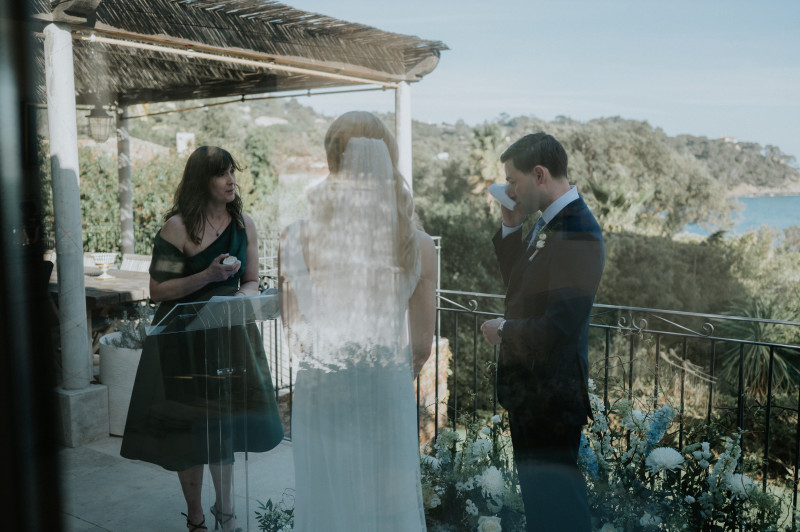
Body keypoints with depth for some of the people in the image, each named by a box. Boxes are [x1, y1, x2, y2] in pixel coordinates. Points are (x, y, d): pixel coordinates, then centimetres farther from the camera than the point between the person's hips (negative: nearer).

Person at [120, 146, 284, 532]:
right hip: (185, 339, -4)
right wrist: (209, 275, -22)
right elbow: (157, 291, -13)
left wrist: (242, 294, -13)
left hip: (229, 335, 4)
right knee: (191, 428, 6)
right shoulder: (178, 226, -12)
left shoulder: (244, 224, 3)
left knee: (225, 422, 14)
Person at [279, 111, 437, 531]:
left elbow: (296, 337, -4)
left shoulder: (296, 240, -13)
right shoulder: (419, 247, -10)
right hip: (389, 397, 1)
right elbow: (421, 345, -2)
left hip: (321, 397, 0)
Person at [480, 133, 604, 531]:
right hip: (530, 387, 9)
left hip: (552, 395, -9)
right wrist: (510, 228, 4)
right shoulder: (546, 223, 7)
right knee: (537, 497, 23)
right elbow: (520, 287, 16)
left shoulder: (577, 233, -23)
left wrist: (503, 330, -12)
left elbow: (558, 330, -28)